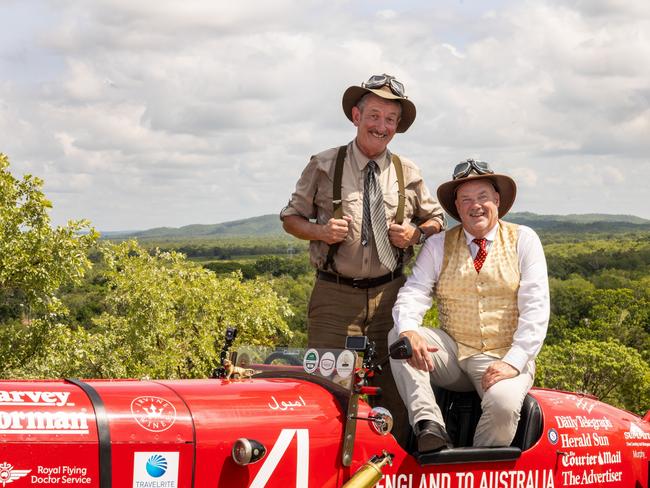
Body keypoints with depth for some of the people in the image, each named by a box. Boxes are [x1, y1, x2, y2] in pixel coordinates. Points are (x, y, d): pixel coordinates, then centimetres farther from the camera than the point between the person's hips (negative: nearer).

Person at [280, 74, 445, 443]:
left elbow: (437, 219, 21)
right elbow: (291, 217, 10)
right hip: (335, 297, -2)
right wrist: (319, 230, -11)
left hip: (389, 295, 2)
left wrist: (416, 234, -2)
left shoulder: (408, 174, 9)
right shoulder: (324, 166, 3)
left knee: (398, 389, -1)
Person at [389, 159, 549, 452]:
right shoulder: (438, 246, 9)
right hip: (452, 352, 3)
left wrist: (513, 362, -19)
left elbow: (535, 309, -5)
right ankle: (429, 426, -31)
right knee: (398, 336, -22)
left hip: (504, 359, -3)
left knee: (503, 403, -34)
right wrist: (408, 331, -28)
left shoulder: (523, 240, 3)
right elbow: (413, 294, -4)